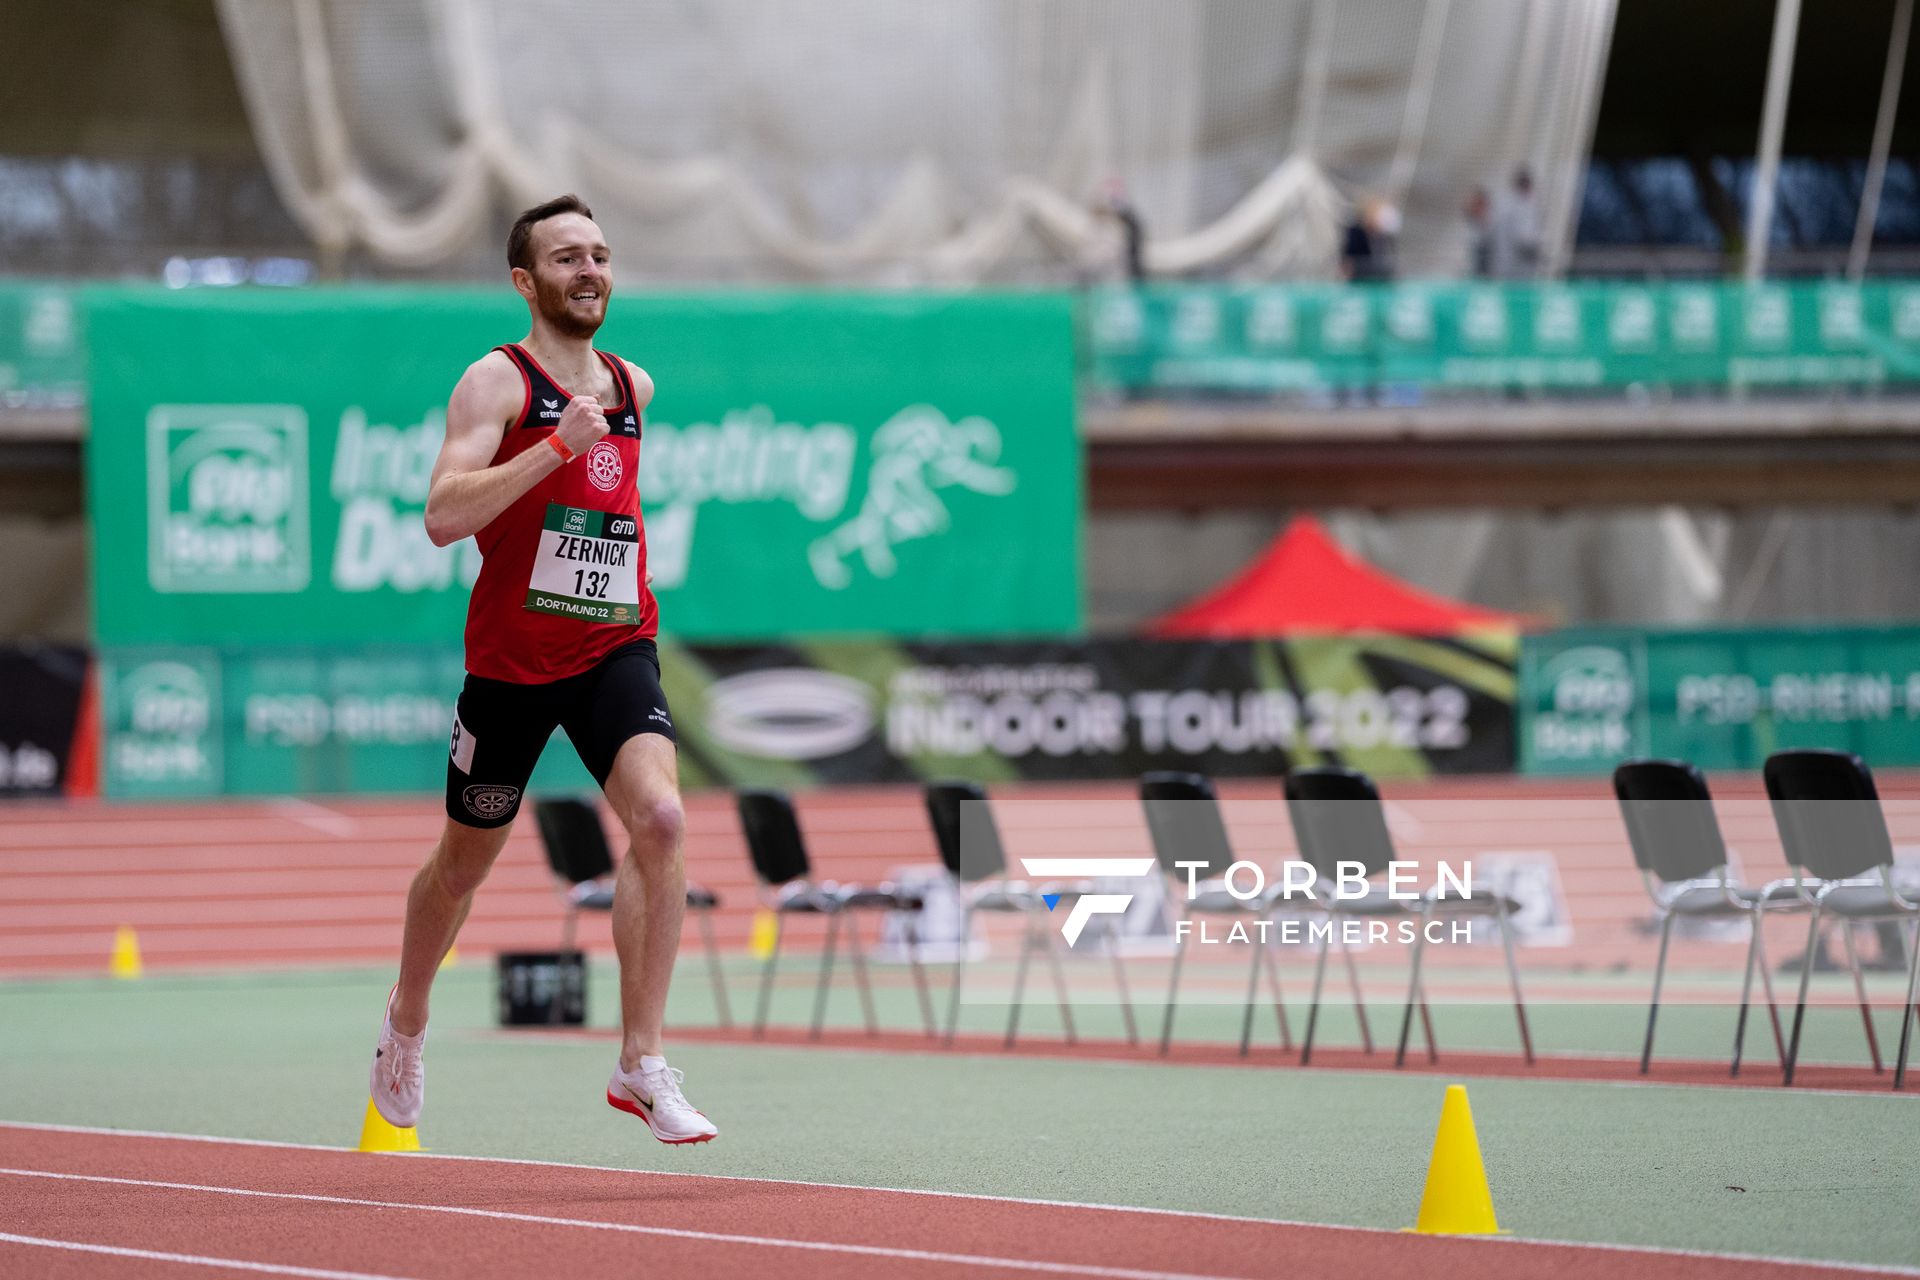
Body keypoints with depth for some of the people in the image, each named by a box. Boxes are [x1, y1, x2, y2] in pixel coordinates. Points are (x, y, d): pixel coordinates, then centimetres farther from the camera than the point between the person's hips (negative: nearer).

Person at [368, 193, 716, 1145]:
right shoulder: (496, 381, -8)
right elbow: (442, 516, -22)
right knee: (465, 859, 12)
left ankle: (642, 1061, -20)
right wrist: (557, 446, -27)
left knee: (659, 817, -23)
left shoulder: (633, 387, 10)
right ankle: (406, 1021, 42)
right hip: (511, 658, -3)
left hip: (614, 648, 3)